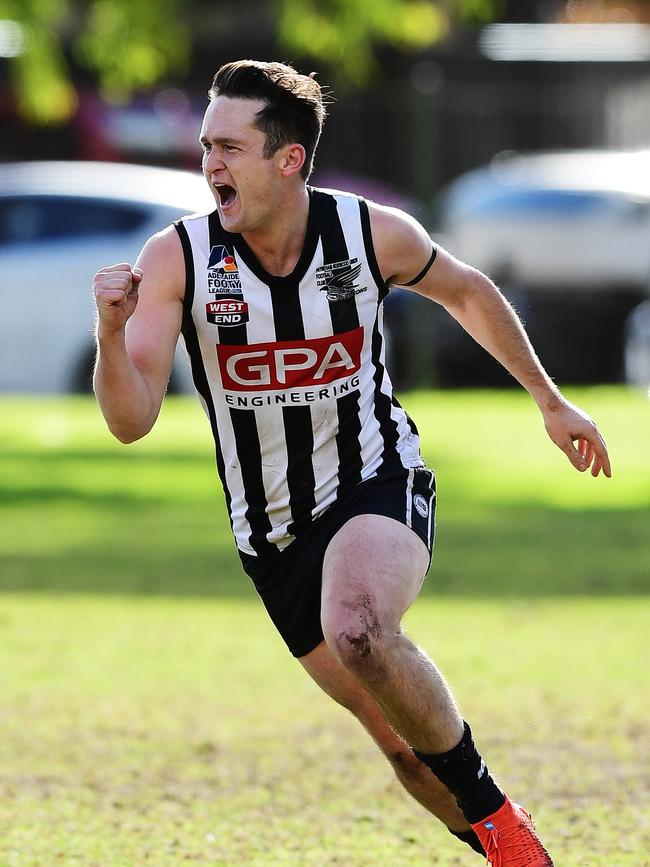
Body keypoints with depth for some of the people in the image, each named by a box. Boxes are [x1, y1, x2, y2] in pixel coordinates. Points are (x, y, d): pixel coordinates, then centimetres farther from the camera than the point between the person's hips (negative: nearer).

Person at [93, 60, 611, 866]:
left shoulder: (373, 234, -12)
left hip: (378, 489, -2)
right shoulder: (176, 259, -14)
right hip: (272, 533, 2)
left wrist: (551, 401, 17)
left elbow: (466, 292, 10)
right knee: (403, 744, 4)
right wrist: (112, 332, -39)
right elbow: (131, 421, -20)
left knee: (358, 630, -35)